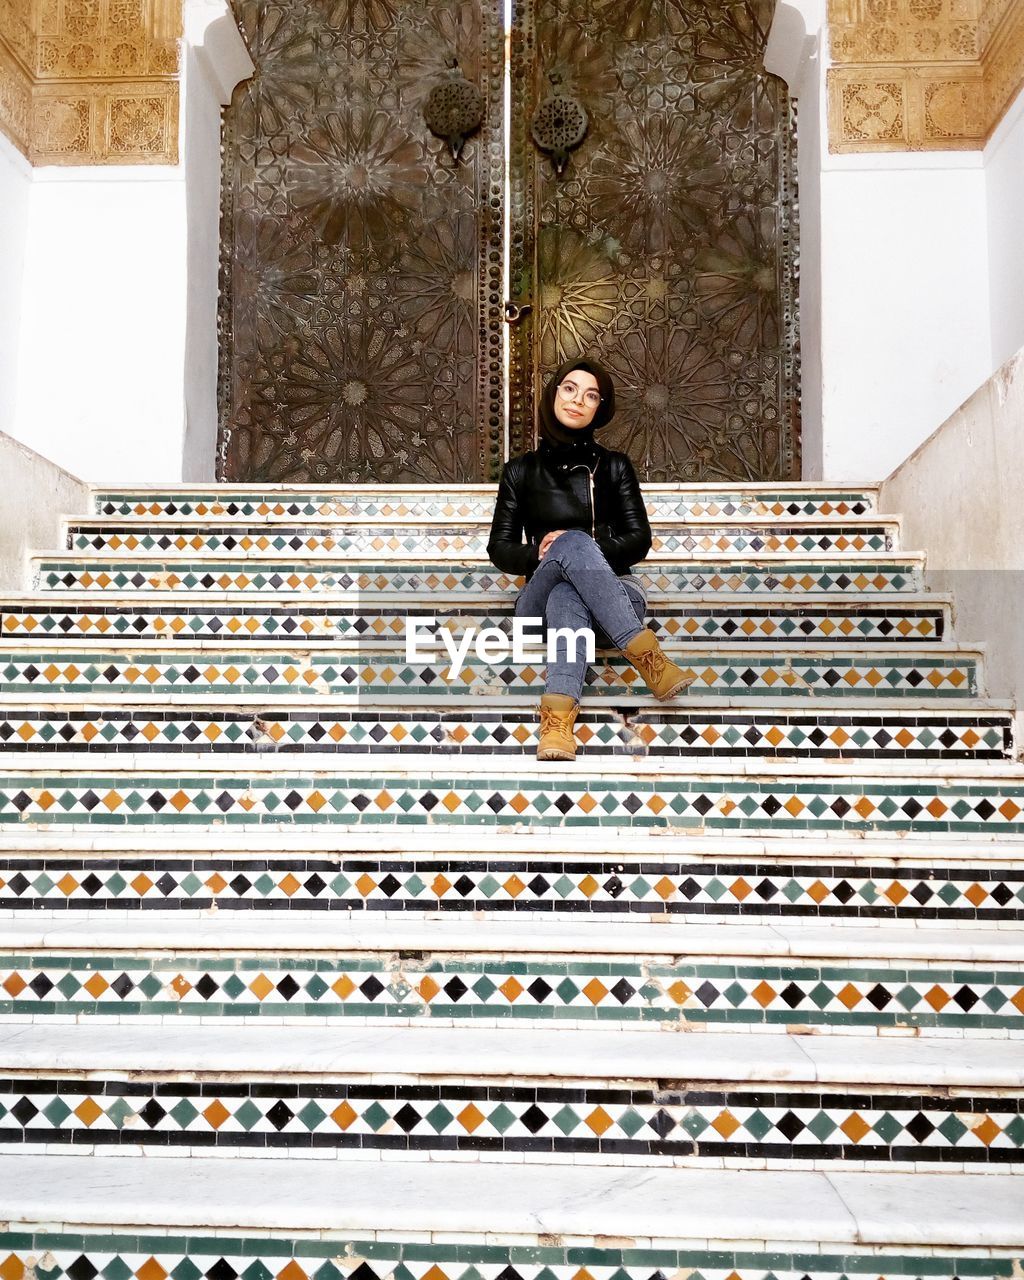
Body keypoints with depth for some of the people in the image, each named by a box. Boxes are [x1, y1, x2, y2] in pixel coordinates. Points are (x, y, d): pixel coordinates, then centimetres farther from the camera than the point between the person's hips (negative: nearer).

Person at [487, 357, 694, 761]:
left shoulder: (613, 466, 15)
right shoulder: (520, 471, 16)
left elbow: (639, 539, 6)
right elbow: (500, 547, 11)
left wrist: (589, 553, -14)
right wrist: (538, 554, -12)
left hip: (614, 594, 0)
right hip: (539, 599, 0)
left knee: (566, 597, -39)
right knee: (572, 542, -36)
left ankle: (557, 720, -61)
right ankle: (646, 654, -50)